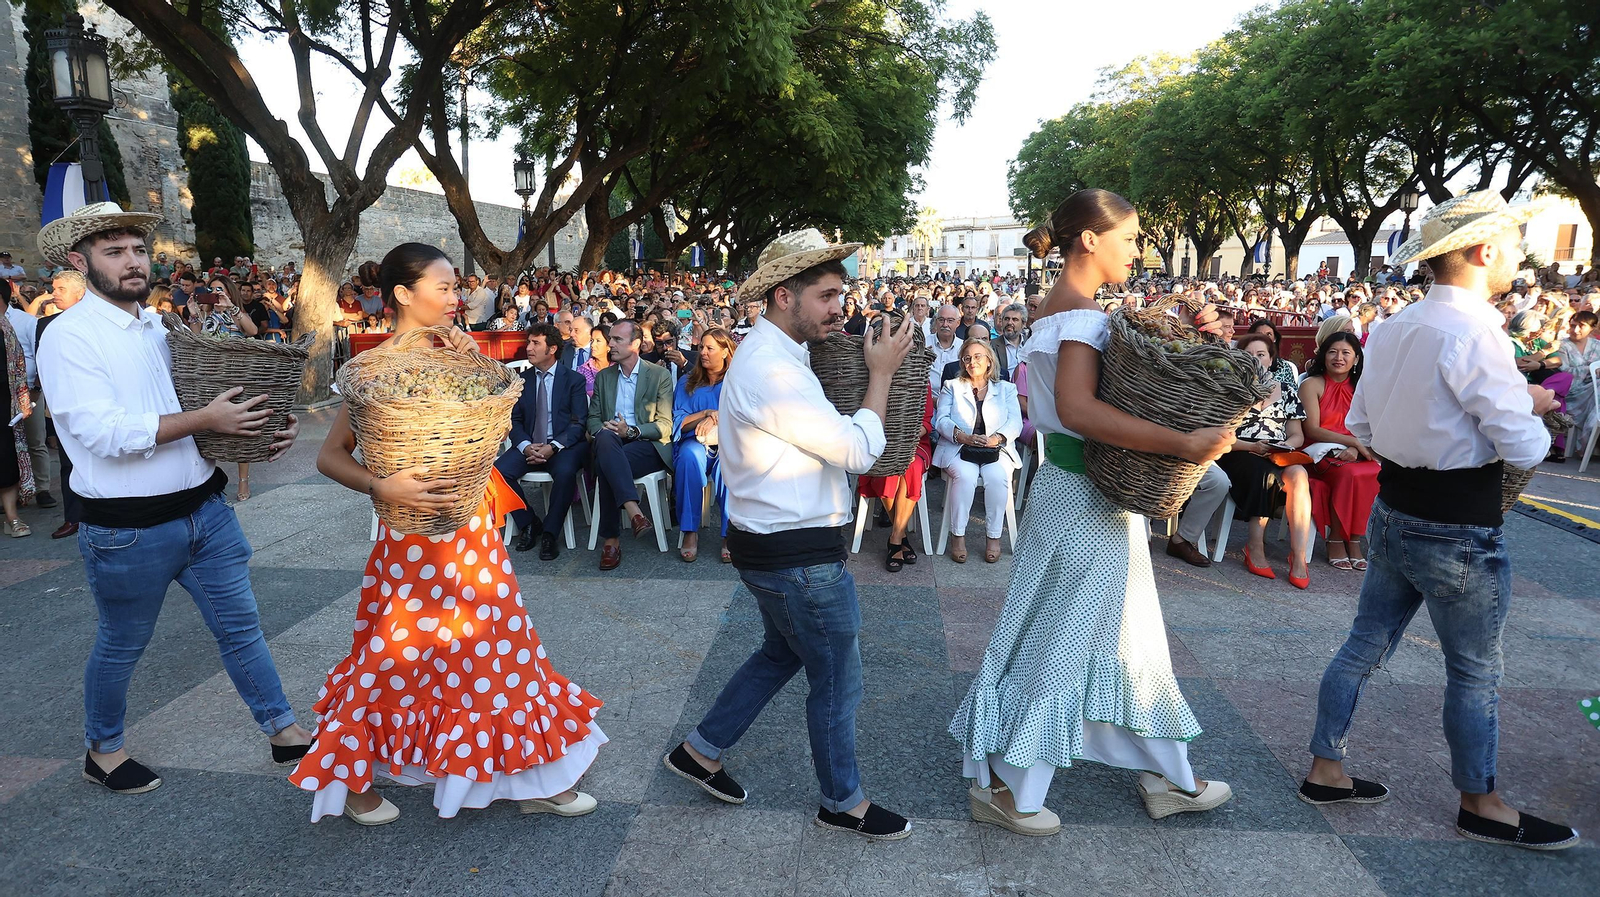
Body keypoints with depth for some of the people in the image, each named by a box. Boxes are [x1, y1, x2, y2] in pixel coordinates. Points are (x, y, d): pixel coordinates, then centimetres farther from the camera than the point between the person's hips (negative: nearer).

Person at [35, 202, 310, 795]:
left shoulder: (164, 326, 9)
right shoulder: (68, 337, -11)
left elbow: (204, 398, 18)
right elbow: (104, 431, -22)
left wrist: (268, 430, 1)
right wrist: (204, 420, -23)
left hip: (205, 507, 6)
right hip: (129, 529, -5)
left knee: (241, 627, 12)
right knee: (121, 647, 14)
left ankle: (283, 732, 24)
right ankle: (103, 750, 37)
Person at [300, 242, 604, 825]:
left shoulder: (450, 354, 4)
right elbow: (330, 456, -14)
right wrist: (382, 487, -30)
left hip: (474, 529, 7)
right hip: (416, 533, -7)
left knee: (498, 646, 14)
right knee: (397, 655, 7)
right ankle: (352, 779, 30)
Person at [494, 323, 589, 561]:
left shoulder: (574, 380, 3)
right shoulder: (522, 380, 13)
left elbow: (579, 423, -3)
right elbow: (514, 419, 9)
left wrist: (553, 447, -18)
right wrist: (525, 446, -12)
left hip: (564, 445, -3)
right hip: (529, 445, 4)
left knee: (565, 472, -36)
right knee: (498, 470, -24)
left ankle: (549, 533, -18)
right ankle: (528, 525, -4)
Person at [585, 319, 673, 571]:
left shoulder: (659, 375, 6)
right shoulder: (603, 377, 20)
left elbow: (665, 425, -1)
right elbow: (593, 417, 16)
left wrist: (631, 431, -18)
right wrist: (601, 431, -10)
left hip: (647, 445, -3)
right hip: (611, 445, 3)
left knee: (605, 466, -35)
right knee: (606, 437, -38)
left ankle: (611, 538, -34)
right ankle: (634, 511, -48)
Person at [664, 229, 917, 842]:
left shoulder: (771, 353, 9)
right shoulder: (772, 370, -25)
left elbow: (826, 434, 12)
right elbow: (858, 451, -25)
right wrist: (881, 371, -13)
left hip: (772, 542, 10)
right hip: (798, 555, -10)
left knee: (781, 653, 27)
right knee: (836, 680, 8)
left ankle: (700, 751, 38)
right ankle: (843, 803, 29)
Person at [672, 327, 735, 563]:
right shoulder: (687, 383, 18)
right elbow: (679, 423, 9)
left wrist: (717, 418, -15)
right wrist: (706, 413, -8)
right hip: (696, 443, 1)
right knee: (689, 455, -36)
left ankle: (730, 535, -31)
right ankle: (690, 532, -31)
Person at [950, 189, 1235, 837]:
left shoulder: (1055, 309, 12)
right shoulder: (1082, 315, -20)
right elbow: (1078, 409, -36)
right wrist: (1184, 444, -37)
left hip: (1081, 487, 10)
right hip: (1086, 497, -10)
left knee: (1123, 635, 19)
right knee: (1060, 636, 1)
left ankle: (1166, 777, 36)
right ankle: (1001, 786, 16)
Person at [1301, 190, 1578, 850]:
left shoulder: (1393, 329, 3)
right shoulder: (1473, 332, -22)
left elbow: (1360, 425, 11)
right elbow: (1524, 448, -20)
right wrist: (1531, 406, -1)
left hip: (1394, 516, 8)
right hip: (1459, 532, -7)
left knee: (1365, 646, 15)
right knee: (1474, 672, 11)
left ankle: (1325, 770, 27)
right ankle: (1481, 804, 30)